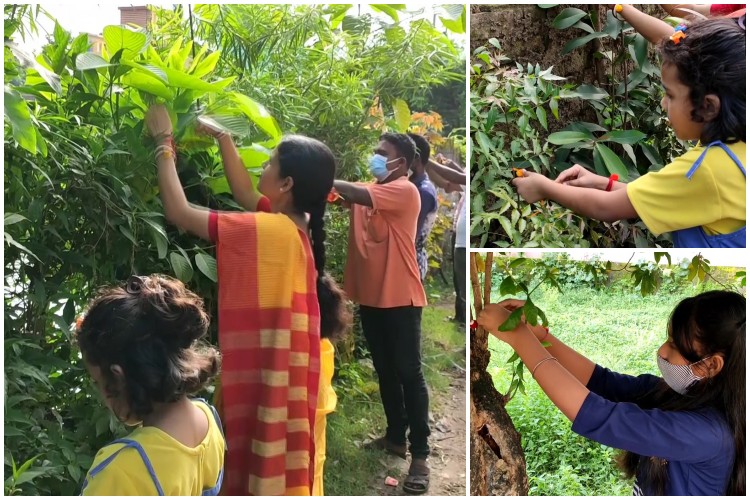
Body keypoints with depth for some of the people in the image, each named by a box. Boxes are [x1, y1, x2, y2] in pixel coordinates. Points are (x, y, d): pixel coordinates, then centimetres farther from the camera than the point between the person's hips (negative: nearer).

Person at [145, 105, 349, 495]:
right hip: (281, 375, 8)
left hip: (264, 378, -8)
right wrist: (223, 137, 13)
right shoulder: (296, 225, 1)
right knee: (279, 470, 21)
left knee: (260, 472, 7)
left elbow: (179, 212, -18)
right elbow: (245, 193, 14)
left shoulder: (267, 231, -23)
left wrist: (164, 142, -8)